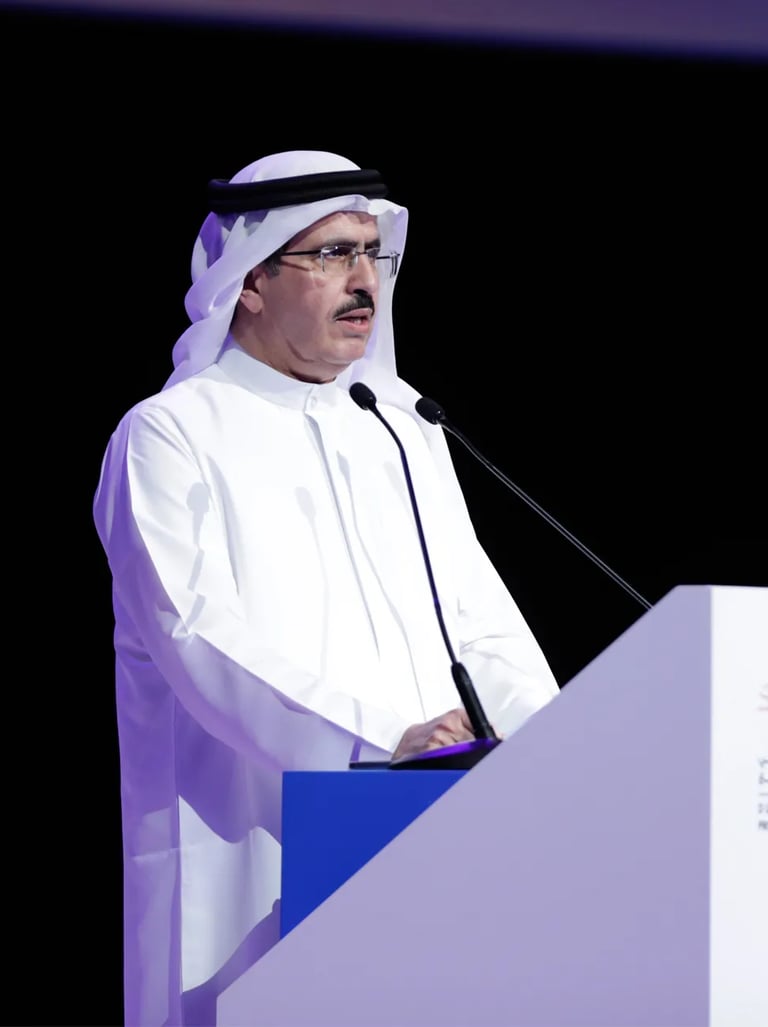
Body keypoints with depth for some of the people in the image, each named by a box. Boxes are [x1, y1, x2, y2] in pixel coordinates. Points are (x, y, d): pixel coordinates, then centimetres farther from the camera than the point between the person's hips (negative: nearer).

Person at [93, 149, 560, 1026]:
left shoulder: (400, 429, 18)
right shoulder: (170, 439, -3)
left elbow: (477, 618, 12)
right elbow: (204, 640, -16)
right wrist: (382, 740, -26)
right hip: (249, 868, -5)